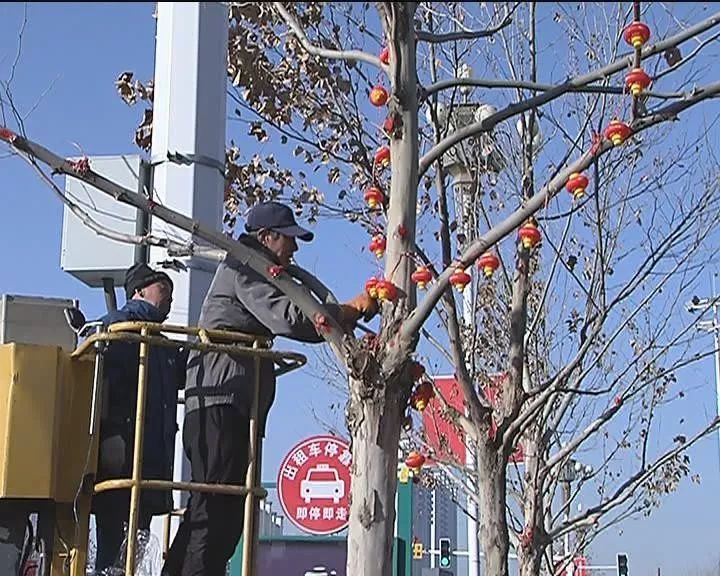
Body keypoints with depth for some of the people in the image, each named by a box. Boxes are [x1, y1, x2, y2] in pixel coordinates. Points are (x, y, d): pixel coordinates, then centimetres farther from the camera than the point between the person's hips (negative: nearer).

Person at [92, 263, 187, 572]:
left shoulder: (162, 346, 29)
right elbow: (101, 379, -10)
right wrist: (109, 433, -21)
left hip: (153, 457, 9)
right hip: (121, 450, -9)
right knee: (111, 539, -12)